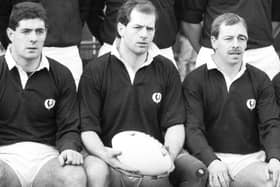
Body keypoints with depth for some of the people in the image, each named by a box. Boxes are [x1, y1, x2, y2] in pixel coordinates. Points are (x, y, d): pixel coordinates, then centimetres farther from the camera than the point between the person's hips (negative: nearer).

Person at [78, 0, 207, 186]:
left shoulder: (167, 70, 7)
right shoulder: (95, 72, 1)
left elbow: (175, 125, 2)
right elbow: (88, 129, -3)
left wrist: (170, 155, -20)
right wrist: (105, 155, -25)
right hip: (114, 156, -2)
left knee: (197, 171, -24)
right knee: (96, 171, -36)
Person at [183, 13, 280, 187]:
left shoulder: (260, 80, 13)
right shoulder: (195, 81, 5)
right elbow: (193, 128, -5)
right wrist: (211, 161, -24)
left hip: (252, 158, 2)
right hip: (212, 158, -2)